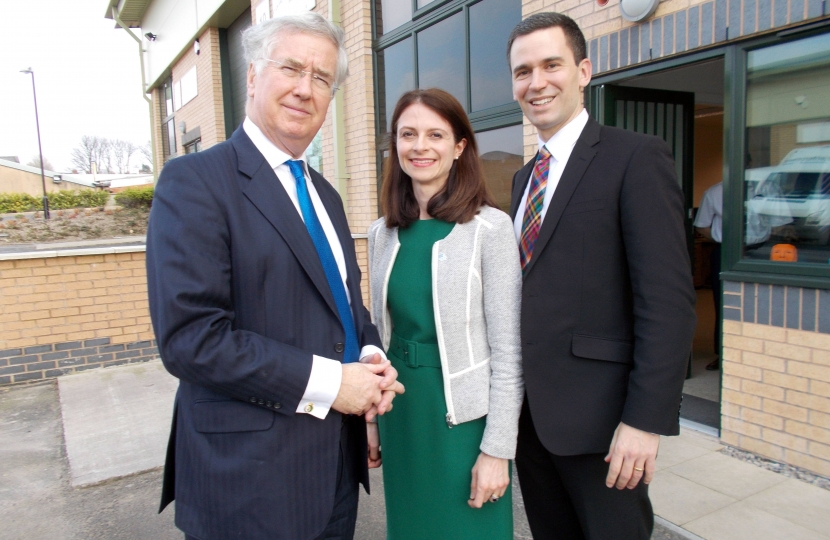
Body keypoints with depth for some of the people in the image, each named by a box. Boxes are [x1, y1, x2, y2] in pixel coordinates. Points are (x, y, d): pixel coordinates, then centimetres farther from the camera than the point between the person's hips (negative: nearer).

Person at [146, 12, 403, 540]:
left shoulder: (325, 194, 11)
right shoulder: (194, 180, -13)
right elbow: (188, 336, -21)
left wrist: (371, 358, -4)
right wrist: (324, 382, -21)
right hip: (250, 475, -7)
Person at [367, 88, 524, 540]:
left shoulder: (490, 228, -11)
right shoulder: (382, 234, 3)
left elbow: (507, 350, -11)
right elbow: (379, 333, 9)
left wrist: (497, 449, -12)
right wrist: (371, 420, 10)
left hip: (464, 418, -4)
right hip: (401, 417, 5)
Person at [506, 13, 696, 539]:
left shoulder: (637, 156, -9)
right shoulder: (524, 177, 13)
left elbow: (669, 299, -16)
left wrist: (646, 419, -19)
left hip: (598, 416, -6)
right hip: (527, 413, 7)